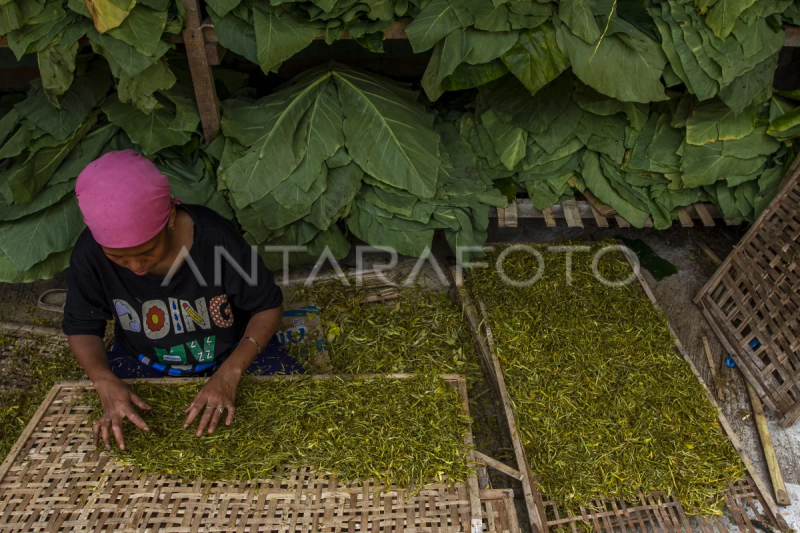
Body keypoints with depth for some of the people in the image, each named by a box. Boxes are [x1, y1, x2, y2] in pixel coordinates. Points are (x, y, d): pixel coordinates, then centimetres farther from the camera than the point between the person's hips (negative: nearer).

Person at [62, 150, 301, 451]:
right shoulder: (91, 252, -21)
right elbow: (82, 327, -5)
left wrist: (229, 374, -29)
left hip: (231, 354, -2)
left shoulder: (217, 239, -28)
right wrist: (105, 382, -27)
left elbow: (268, 306, -16)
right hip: (143, 363, 3)